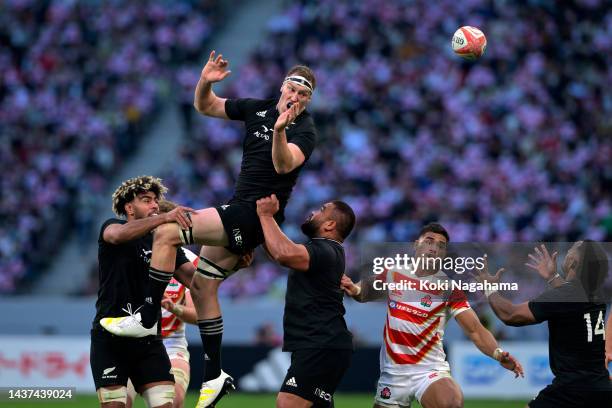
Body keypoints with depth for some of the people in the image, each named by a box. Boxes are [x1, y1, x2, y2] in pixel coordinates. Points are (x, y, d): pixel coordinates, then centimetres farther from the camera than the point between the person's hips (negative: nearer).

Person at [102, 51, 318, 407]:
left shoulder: (304, 130, -10)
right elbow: (205, 107, 17)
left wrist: (279, 131, -45)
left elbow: (284, 164, -28)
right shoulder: (258, 109, 10)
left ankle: (147, 319, -11)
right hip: (239, 212, 8)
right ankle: (215, 376, 14)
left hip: (255, 215, -8)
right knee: (202, 285, 9)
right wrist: (206, 83, -3)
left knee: (167, 233, -17)